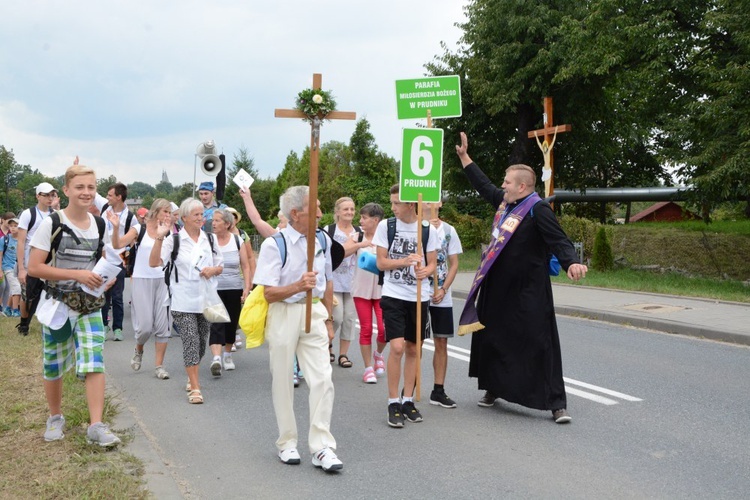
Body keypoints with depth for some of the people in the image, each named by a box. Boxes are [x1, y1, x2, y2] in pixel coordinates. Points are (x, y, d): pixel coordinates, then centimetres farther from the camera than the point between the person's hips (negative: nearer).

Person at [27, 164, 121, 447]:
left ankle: (96, 426, -8)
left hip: (90, 305, 3)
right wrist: (77, 275, -22)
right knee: (54, 365, 10)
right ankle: (55, 417, 32)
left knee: (94, 363, -9)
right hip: (58, 304, -2)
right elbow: (34, 268, -16)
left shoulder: (100, 226, 2)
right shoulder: (52, 224, -11)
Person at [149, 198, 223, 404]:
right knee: (191, 341, -10)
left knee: (202, 342, 12)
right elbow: (154, 262, -12)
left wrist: (213, 270, -7)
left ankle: (192, 377, 34)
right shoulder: (174, 240, -3)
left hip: (206, 299, 4)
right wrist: (159, 238, -23)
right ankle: (195, 387, -6)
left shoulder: (210, 239, 9)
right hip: (183, 301, -4)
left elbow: (220, 266, 15)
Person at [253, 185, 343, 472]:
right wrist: (298, 286, -29)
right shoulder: (274, 244, -11)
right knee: (282, 381, 8)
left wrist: (328, 320, 16)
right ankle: (287, 442, 23)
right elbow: (269, 293, -13)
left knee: (322, 379, -5)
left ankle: (321, 446, 1)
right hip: (284, 314, -3)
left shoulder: (323, 240, 5)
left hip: (314, 312, 4)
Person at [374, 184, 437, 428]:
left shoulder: (428, 230, 0)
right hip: (393, 295, -2)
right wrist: (406, 261, -18)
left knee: (413, 349, 10)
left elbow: (432, 264, 6)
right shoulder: (386, 226, -2)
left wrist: (425, 271, -17)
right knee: (397, 347, -13)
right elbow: (381, 262, -2)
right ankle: (393, 403, 0)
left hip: (419, 297, 2)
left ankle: (408, 400, 23)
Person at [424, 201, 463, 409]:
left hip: (442, 297, 3)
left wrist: (443, 290, -6)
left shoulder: (448, 230, 6)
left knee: (441, 343, 6)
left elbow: (454, 264, 6)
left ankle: (438, 391, 15)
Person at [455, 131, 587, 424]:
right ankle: (493, 388, 35)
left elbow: (558, 240, -23)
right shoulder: (504, 202, 8)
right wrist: (464, 156, 27)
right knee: (493, 339, 17)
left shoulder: (538, 209, -15)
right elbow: (483, 186, 24)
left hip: (528, 293, -8)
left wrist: (572, 263, -42)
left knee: (539, 344, -5)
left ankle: (556, 402, 3)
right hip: (498, 288, 8)